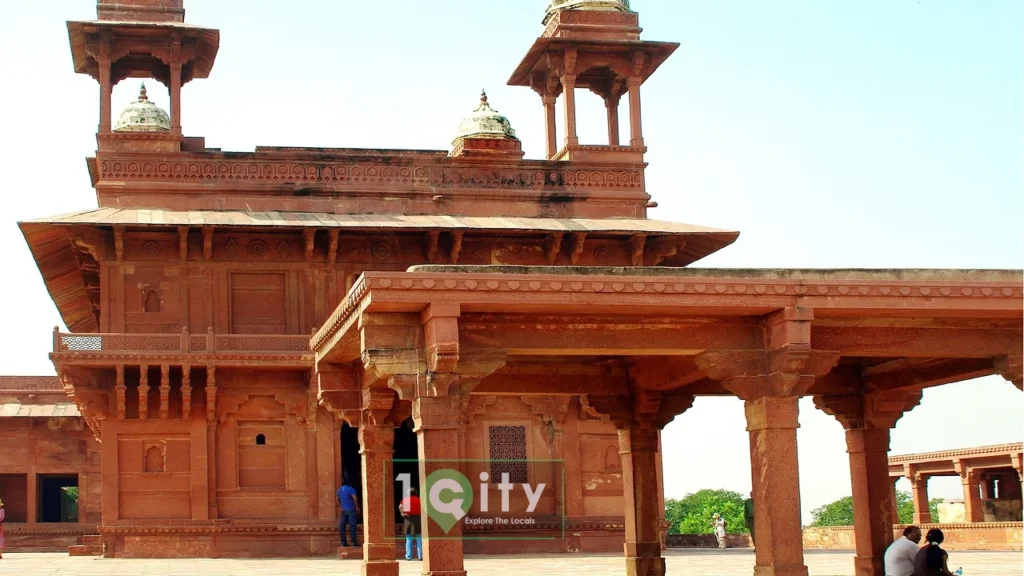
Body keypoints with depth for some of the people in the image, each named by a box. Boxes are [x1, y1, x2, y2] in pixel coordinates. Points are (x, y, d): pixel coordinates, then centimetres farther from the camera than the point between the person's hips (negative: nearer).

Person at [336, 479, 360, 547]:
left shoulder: (339, 490, 12)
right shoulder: (350, 489, -8)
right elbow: (355, 498, -18)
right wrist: (357, 507, -9)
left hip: (343, 510, 6)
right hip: (351, 509, -6)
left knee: (342, 526, 5)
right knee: (352, 525, -6)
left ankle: (343, 542, 4)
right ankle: (354, 542, -8)